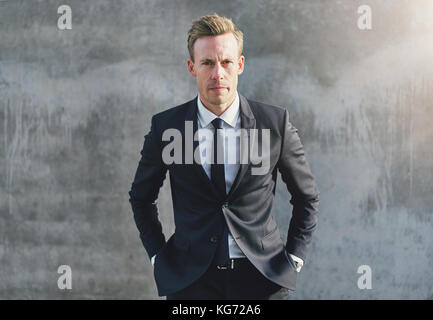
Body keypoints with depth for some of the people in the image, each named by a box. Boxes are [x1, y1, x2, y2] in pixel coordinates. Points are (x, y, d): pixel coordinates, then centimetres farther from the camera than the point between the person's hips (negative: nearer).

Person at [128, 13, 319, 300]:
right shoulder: (165, 126, -2)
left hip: (263, 277, 0)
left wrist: (294, 257, 2)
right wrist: (158, 255, 4)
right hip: (190, 281, 0)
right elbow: (141, 197, 12)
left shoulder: (276, 122, -3)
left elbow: (307, 196, 9)